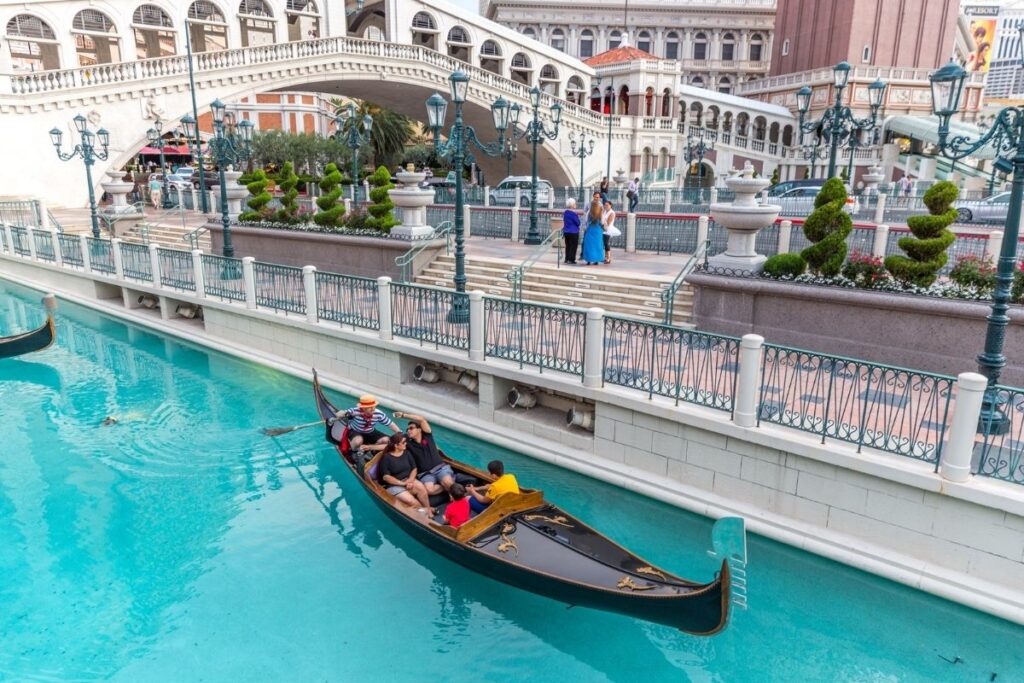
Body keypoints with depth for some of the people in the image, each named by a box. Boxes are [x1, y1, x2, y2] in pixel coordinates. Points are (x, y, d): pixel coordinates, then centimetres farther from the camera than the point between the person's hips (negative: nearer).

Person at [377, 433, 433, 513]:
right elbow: (386, 477, -14)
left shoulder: (406, 453, 7)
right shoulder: (386, 458, -8)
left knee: (421, 487, -29)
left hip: (408, 480, 5)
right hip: (393, 485, -4)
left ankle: (429, 512, -21)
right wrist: (403, 483, -19)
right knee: (410, 501, -31)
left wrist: (410, 480, -13)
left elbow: (414, 469, 8)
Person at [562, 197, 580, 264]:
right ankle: (571, 259, 0)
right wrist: (578, 217, 3)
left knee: (568, 246, 14)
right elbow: (578, 223, -13)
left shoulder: (565, 212, 7)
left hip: (566, 231, 8)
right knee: (573, 246, 1)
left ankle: (567, 259, 17)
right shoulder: (573, 213, -17)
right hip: (573, 232, -8)